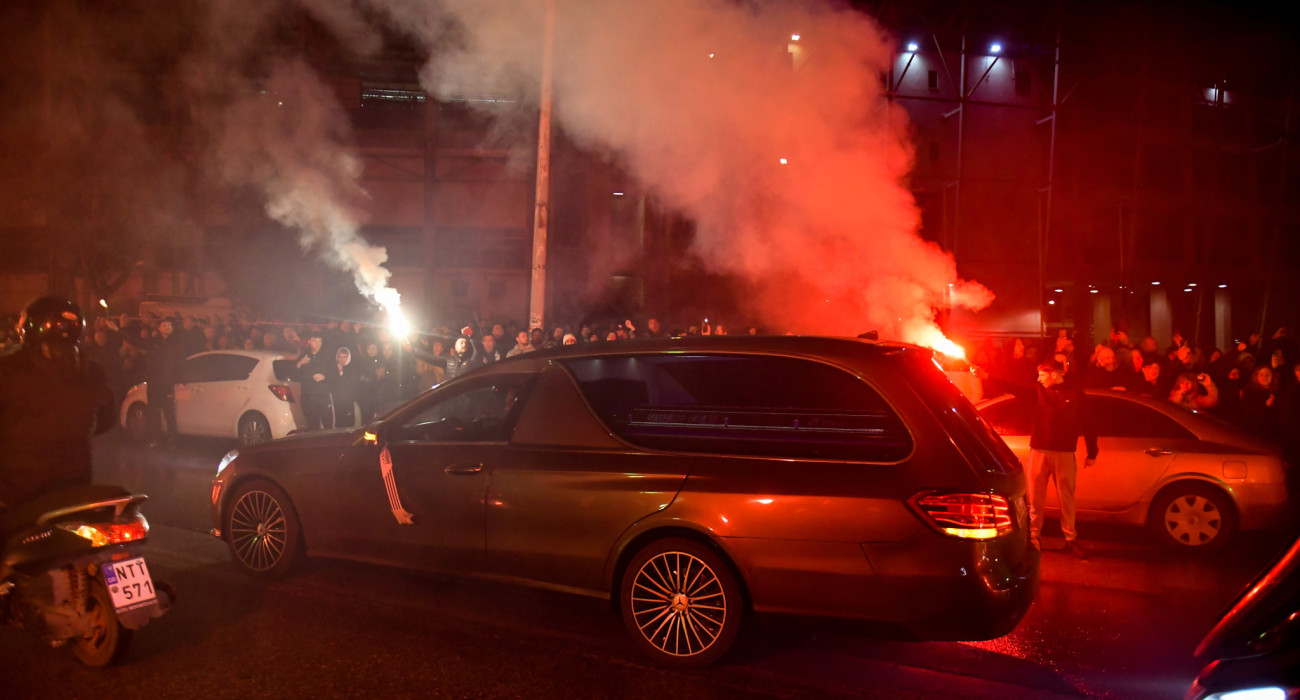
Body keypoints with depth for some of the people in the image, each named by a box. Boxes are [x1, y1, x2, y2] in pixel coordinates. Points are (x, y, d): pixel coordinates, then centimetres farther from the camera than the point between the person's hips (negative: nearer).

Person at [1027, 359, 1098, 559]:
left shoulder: (1075, 392, -3)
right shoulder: (1038, 391, 3)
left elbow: (1087, 423, 0)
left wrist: (1092, 453, 1)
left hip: (1064, 454, -2)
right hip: (1039, 452, 2)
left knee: (1067, 499, 6)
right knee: (1035, 497, 5)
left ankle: (1071, 540, 16)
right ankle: (1034, 536, 15)